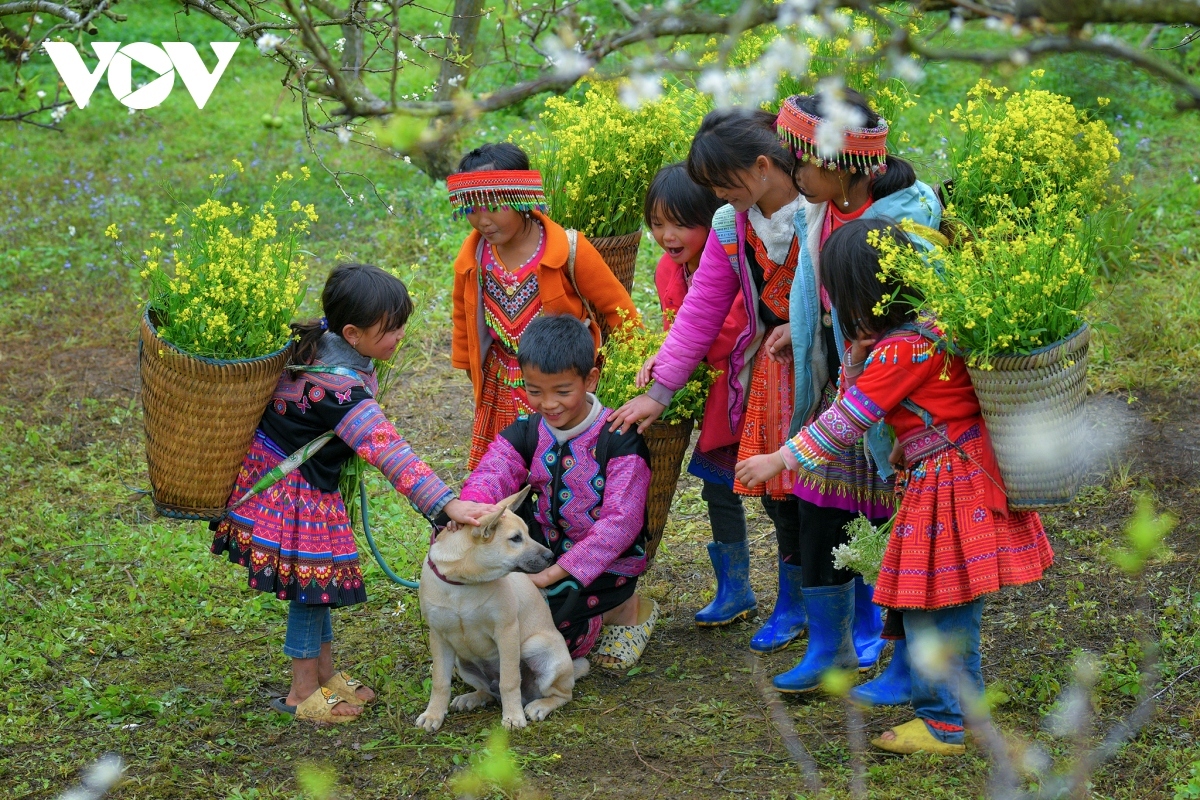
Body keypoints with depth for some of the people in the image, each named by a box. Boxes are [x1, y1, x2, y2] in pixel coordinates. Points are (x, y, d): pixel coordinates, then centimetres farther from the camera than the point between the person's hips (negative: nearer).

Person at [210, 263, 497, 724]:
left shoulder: (318, 338, -8)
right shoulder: (340, 388, -34)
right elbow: (389, 453, -41)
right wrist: (446, 504, -46)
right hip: (293, 490, -9)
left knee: (316, 581, 18)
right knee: (311, 579, 1)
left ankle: (326, 674, 30)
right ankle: (303, 692, 14)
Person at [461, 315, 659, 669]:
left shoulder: (619, 440, -17)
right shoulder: (526, 433, -1)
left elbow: (620, 523, -23)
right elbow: (489, 477, -17)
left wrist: (554, 573, -30)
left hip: (607, 564, -5)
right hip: (546, 547, 6)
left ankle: (621, 611, 0)